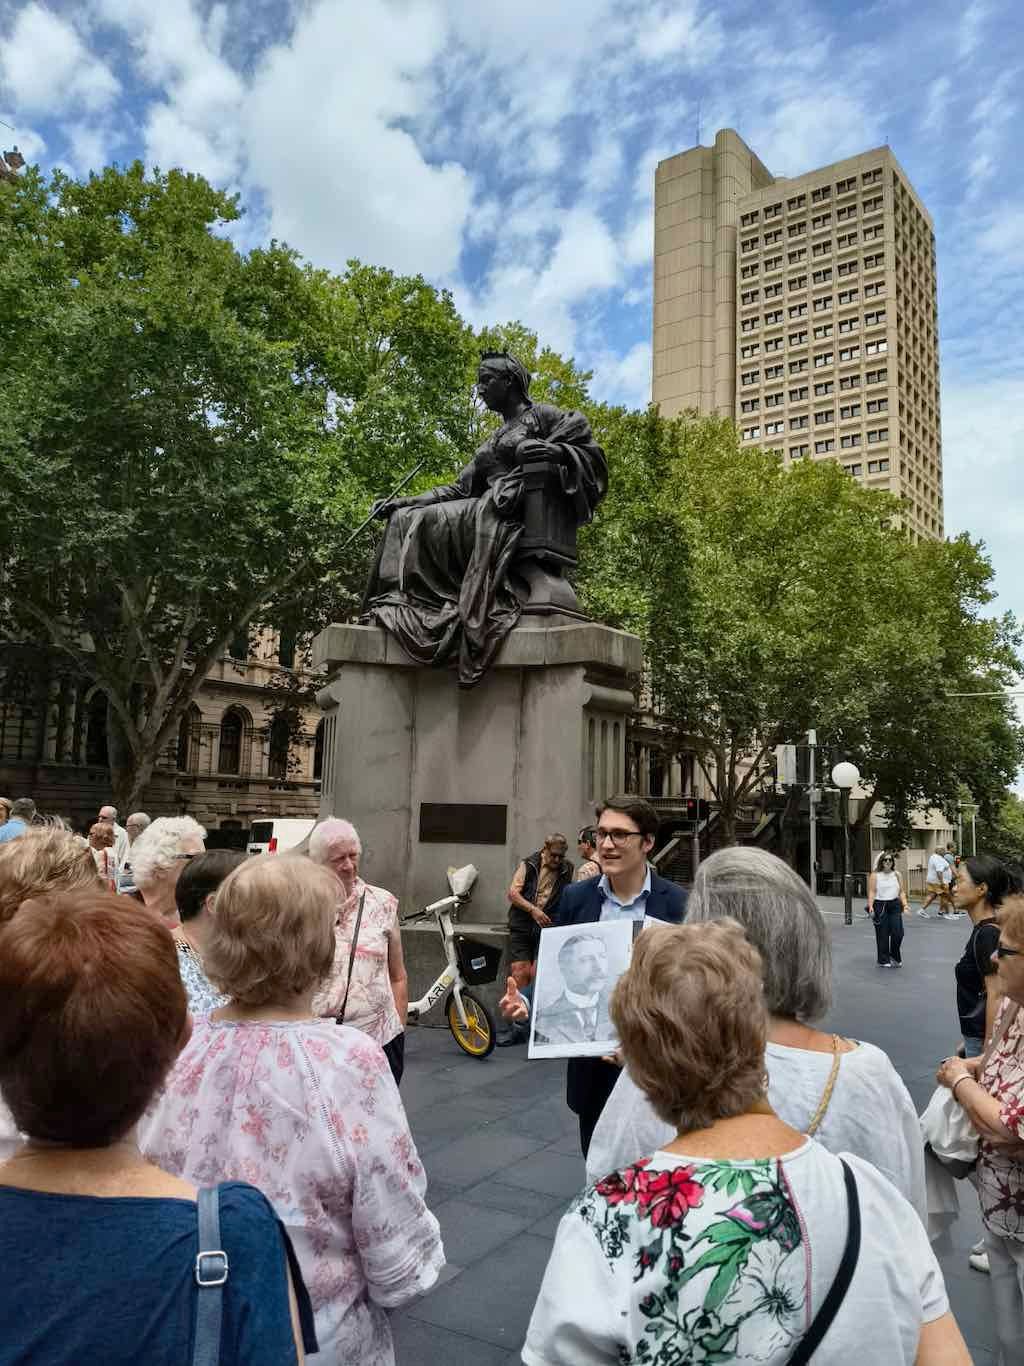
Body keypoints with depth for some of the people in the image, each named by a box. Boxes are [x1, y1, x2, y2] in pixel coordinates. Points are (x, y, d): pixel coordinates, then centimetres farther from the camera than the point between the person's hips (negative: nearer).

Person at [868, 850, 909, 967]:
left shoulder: (897, 875, 10)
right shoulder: (875, 875, 0)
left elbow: (901, 892, 11)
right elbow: (872, 892, -5)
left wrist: (905, 904, -2)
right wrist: (870, 906, -16)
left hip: (895, 905, 3)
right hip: (880, 906, -3)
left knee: (898, 932, -5)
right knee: (882, 935, 1)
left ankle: (894, 956, 18)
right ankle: (884, 960, 13)